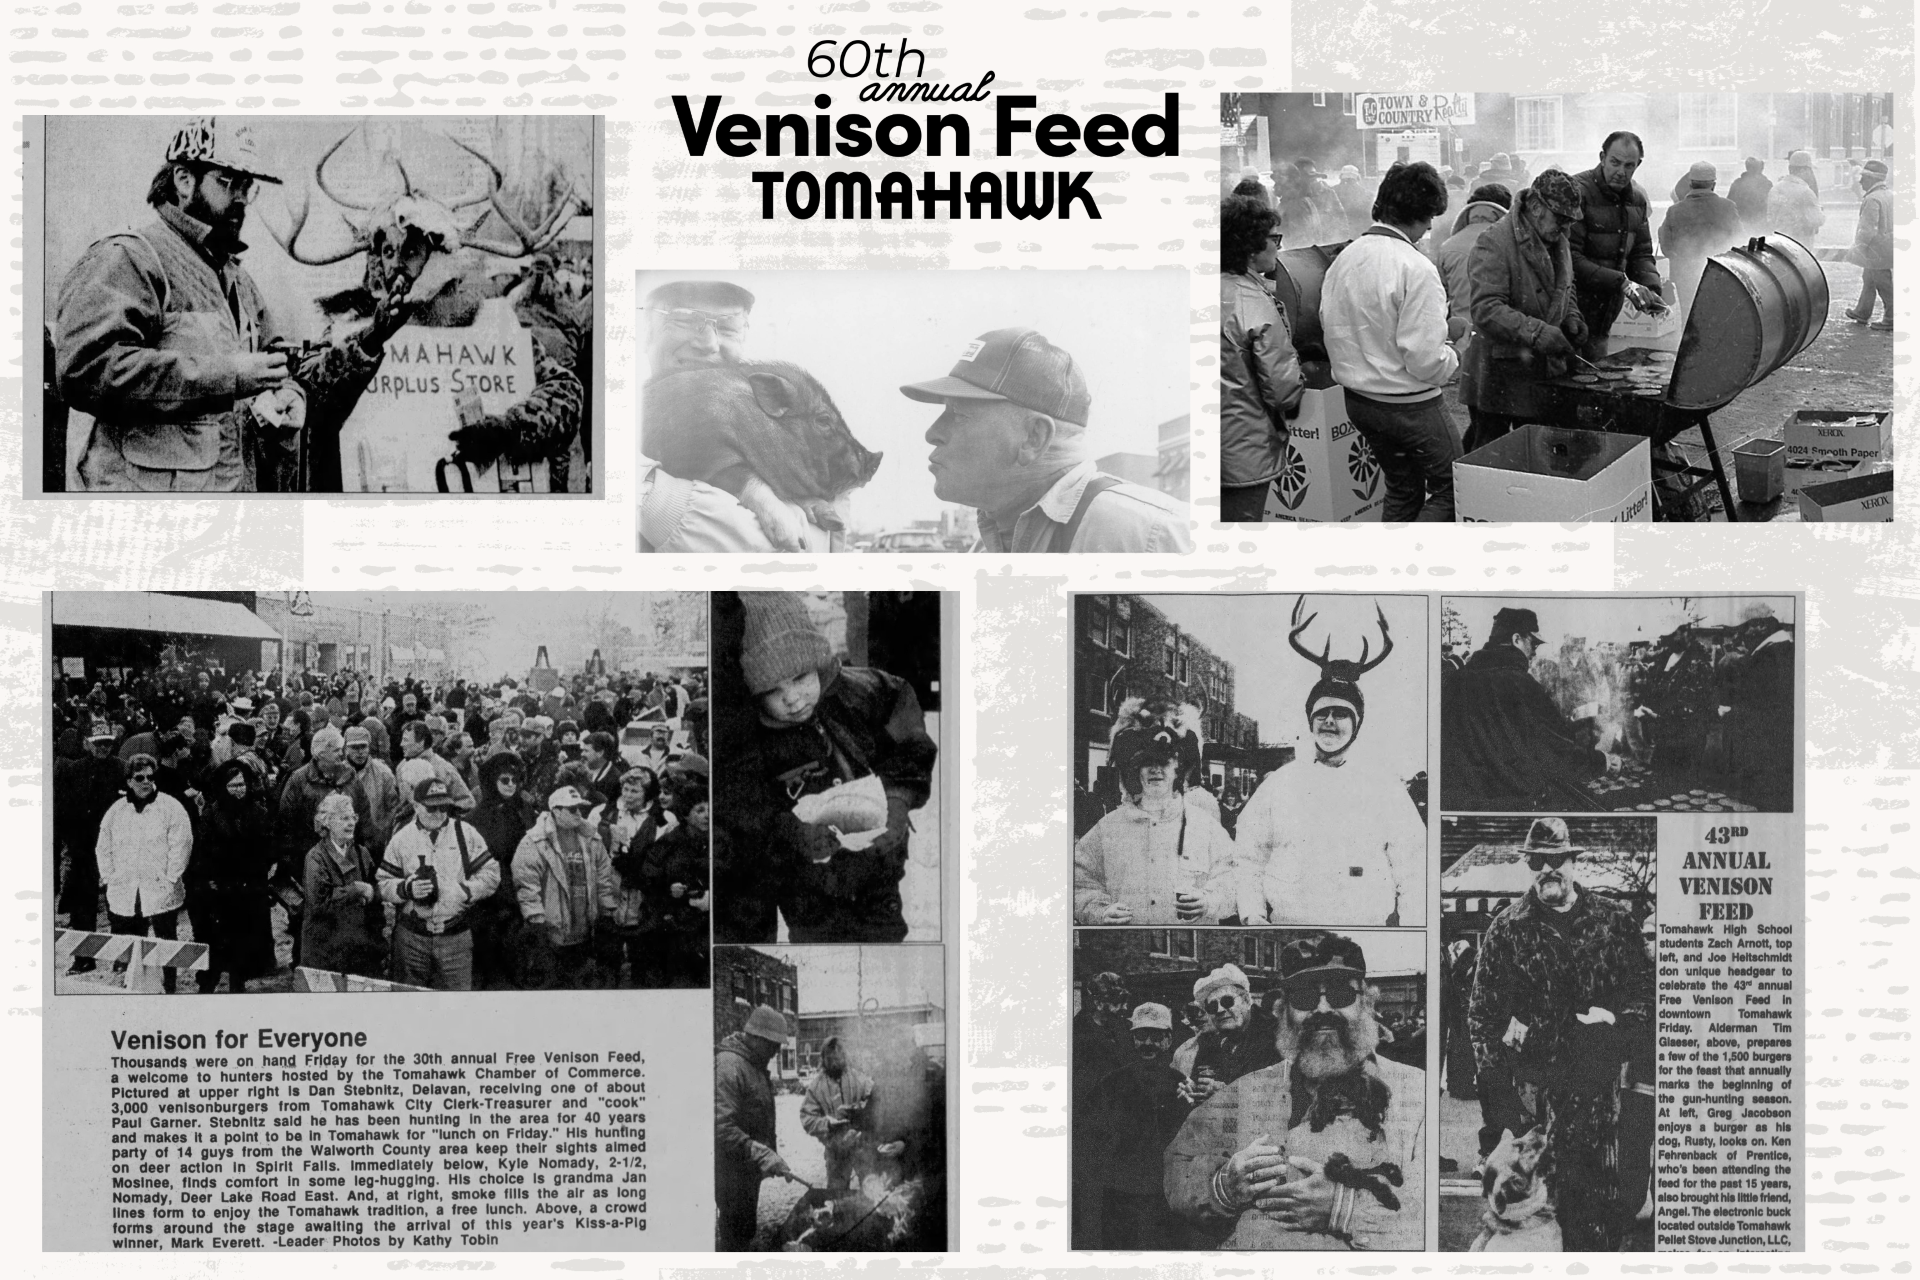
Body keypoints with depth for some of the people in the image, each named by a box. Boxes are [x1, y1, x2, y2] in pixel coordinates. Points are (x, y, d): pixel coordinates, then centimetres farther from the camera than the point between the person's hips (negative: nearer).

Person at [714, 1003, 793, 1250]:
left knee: (746, 1229, 17)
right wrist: (761, 1154, -32)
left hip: (749, 1167, 10)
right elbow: (722, 1127, -28)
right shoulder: (729, 1065, -20)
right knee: (733, 1232, -5)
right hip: (732, 1167, -10)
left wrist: (769, 1154, 16)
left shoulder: (756, 1065, 13)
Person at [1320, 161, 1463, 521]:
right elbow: (1424, 359, -25)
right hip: (1409, 406, -8)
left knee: (1402, 490, 23)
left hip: (1357, 400, 8)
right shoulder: (1416, 268, -22)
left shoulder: (1344, 259, -1)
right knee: (1450, 490, 8)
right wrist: (1452, 357, -2)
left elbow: (1331, 325, 7)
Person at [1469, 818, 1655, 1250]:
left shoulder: (1616, 919, 7)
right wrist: (1493, 1076, -2)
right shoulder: (1508, 929, 4)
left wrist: (1617, 1016, -7)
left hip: (1608, 1079, 1)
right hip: (1538, 1081, -1)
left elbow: (1645, 984, 11)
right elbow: (1483, 1009, 4)